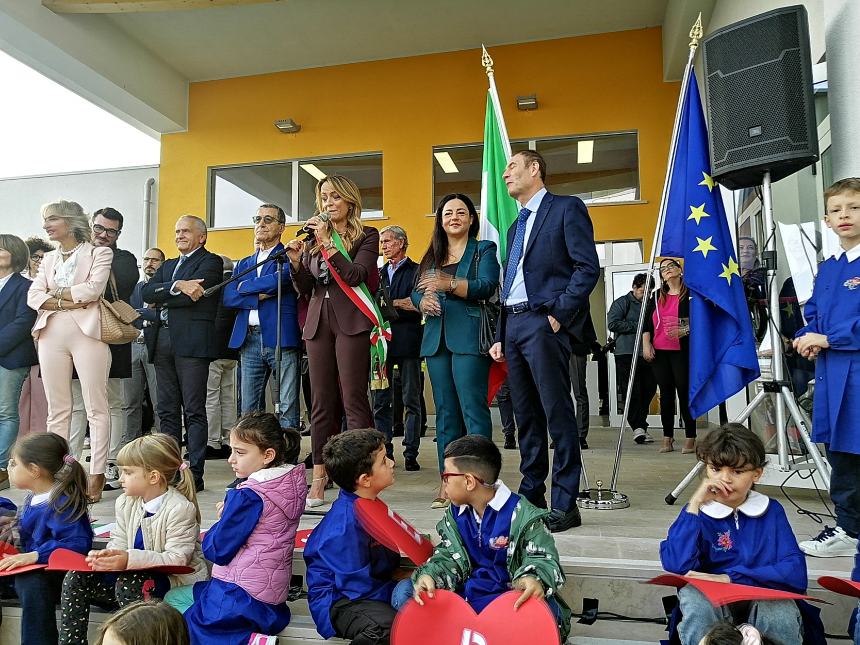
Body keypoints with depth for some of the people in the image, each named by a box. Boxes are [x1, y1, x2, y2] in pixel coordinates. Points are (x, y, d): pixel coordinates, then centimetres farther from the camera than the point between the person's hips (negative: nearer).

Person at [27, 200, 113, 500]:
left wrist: (55, 292, -1)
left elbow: (93, 289, -12)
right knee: (57, 410, 8)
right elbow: (33, 297, 7)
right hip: (52, 335, 6)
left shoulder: (99, 253, 3)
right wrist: (67, 302, -10)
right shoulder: (49, 259, 20)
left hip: (86, 332, -5)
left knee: (96, 408, -3)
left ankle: (97, 475, -1)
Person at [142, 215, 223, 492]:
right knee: (167, 410, 9)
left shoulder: (211, 262, 3)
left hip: (192, 341, -7)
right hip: (162, 341, 7)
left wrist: (161, 299, 0)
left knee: (194, 411, -5)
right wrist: (176, 287, -10)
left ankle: (195, 473, -1)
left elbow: (195, 294, -13)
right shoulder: (168, 266, 24)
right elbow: (146, 292, 7)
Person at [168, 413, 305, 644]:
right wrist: (231, 513, 2)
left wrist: (222, 519, 2)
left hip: (241, 597, -9)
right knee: (172, 597, 21)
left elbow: (216, 550, -14)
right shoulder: (293, 483, 2)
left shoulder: (248, 496, -21)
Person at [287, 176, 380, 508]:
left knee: (353, 400, -7)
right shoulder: (315, 237, 17)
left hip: (351, 322, -5)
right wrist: (296, 261, -3)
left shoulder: (366, 236, 4)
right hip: (319, 322, 5)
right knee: (321, 403, 5)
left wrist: (328, 243, -14)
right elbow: (306, 289, 14)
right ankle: (318, 483, 10)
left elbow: (356, 276, -12)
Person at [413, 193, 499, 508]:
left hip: (469, 338, -5)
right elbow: (416, 291, 16)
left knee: (473, 408, -10)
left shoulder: (484, 249, 7)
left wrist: (449, 284, -25)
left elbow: (487, 286, -10)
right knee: (445, 410, 6)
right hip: (437, 339, 5)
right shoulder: (432, 255, 21)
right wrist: (423, 301, -7)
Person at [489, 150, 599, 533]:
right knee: (526, 416, 10)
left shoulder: (567, 209, 2)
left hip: (544, 322, -8)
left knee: (557, 414, -7)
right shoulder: (515, 226, 25)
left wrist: (559, 313, -15)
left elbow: (588, 267, -8)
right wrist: (501, 338, 16)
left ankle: (564, 504, 0)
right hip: (514, 325, 8)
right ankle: (531, 495, 18)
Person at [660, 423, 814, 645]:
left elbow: (796, 571, -9)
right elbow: (676, 566, -16)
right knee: (695, 600, -34)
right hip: (709, 598, -1)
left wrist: (730, 578, -17)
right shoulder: (698, 511, 1)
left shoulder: (771, 512, 5)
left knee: (782, 615, -33)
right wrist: (694, 504, -15)